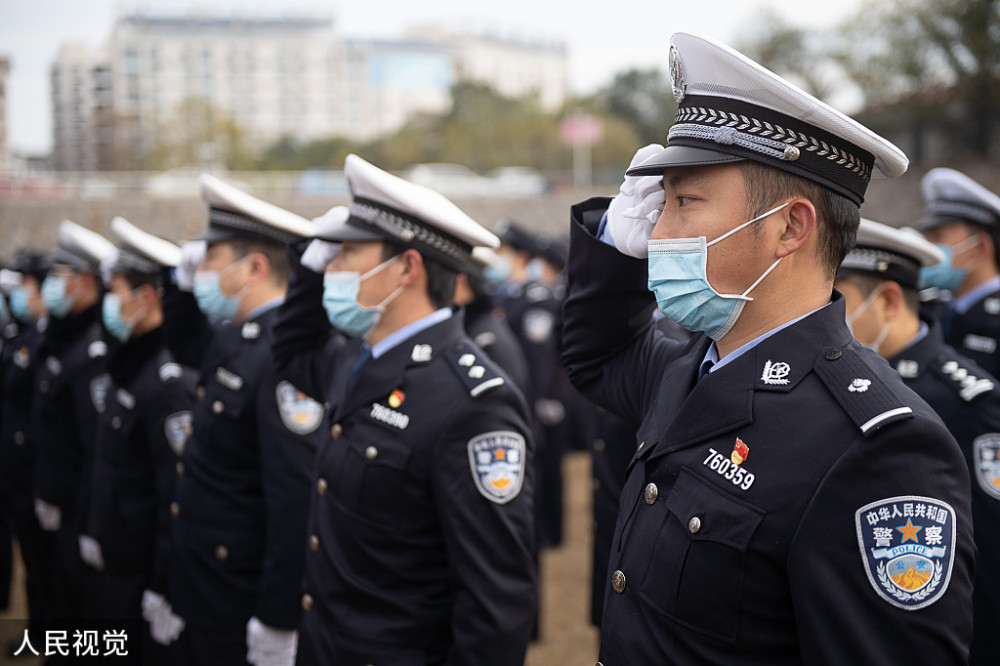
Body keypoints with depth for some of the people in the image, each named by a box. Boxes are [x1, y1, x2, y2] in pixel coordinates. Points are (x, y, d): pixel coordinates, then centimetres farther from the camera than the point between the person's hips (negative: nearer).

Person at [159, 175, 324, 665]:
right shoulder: (235, 337, 5)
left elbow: (296, 495, -27)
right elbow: (184, 346, 29)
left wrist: (276, 622, -24)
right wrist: (183, 279, 10)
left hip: (240, 602, -9)